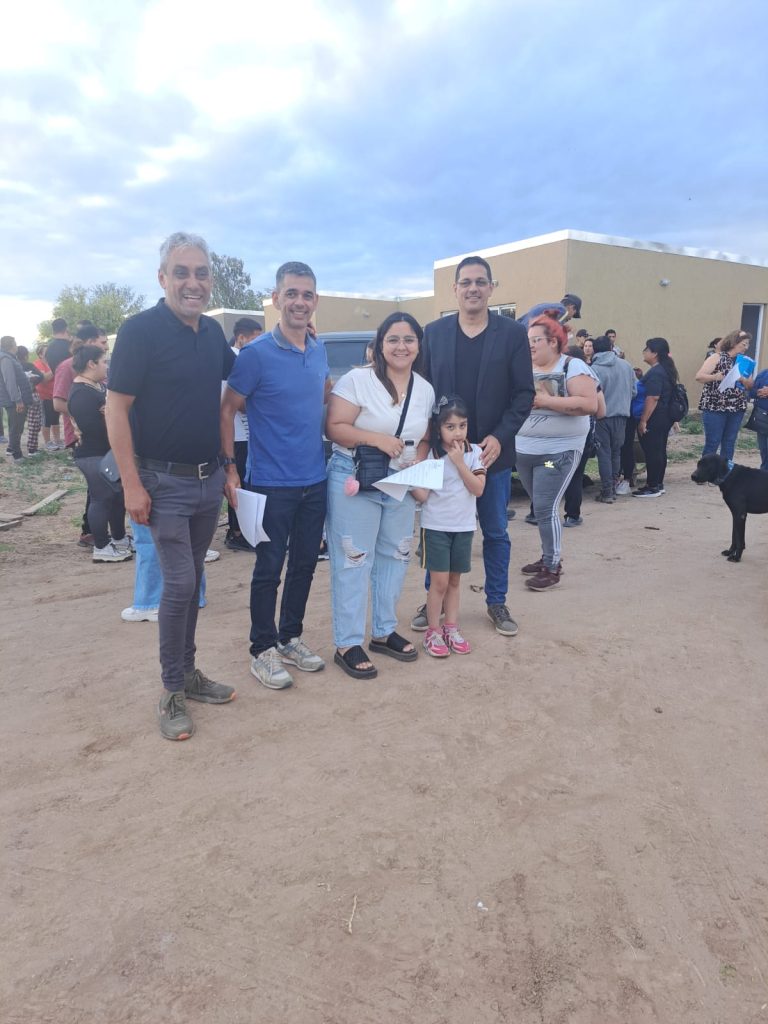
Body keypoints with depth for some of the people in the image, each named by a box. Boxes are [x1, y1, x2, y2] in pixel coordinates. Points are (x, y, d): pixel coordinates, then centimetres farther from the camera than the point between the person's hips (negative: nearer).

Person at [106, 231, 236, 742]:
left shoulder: (213, 331, 7)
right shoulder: (140, 330, -12)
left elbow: (234, 375, 28)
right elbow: (117, 409, -14)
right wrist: (132, 485, -18)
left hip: (209, 478, 6)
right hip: (165, 482, -6)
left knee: (191, 581, 14)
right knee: (179, 584, -6)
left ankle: (188, 672, 28)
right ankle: (172, 693, 10)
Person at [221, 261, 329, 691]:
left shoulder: (320, 351, 6)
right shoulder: (256, 354, -11)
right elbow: (227, 411, -7)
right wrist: (230, 469, -11)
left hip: (315, 481, 6)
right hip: (272, 483, -6)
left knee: (305, 563, 14)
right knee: (269, 567, 3)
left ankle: (291, 637, 31)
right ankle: (263, 649, 19)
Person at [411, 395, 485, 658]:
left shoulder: (473, 452, -1)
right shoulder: (430, 455, -8)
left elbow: (478, 489, -10)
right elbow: (422, 496, -11)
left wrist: (459, 462, -16)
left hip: (464, 526, 3)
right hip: (436, 526, -3)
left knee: (455, 579, 13)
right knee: (439, 581, -2)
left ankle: (451, 628, 25)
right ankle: (433, 632, 12)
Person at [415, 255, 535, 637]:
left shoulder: (512, 333, -1)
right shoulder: (434, 332, 3)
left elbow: (524, 393, -3)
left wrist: (499, 437, -15)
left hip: (492, 451, -1)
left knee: (496, 532, 11)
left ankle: (497, 602, 27)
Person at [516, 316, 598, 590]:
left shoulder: (573, 366, -8)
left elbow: (590, 404, -20)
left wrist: (546, 401, -21)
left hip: (558, 452, -6)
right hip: (524, 451, 6)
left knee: (546, 508, -8)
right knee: (540, 508, 14)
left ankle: (552, 568, 4)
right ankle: (548, 557, 28)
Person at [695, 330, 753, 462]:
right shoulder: (717, 357, -4)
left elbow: (750, 385, 10)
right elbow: (699, 377, -11)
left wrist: (743, 379, -11)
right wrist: (715, 377, -28)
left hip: (737, 409, 5)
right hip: (715, 407, -5)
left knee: (729, 443, 9)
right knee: (712, 443, -3)